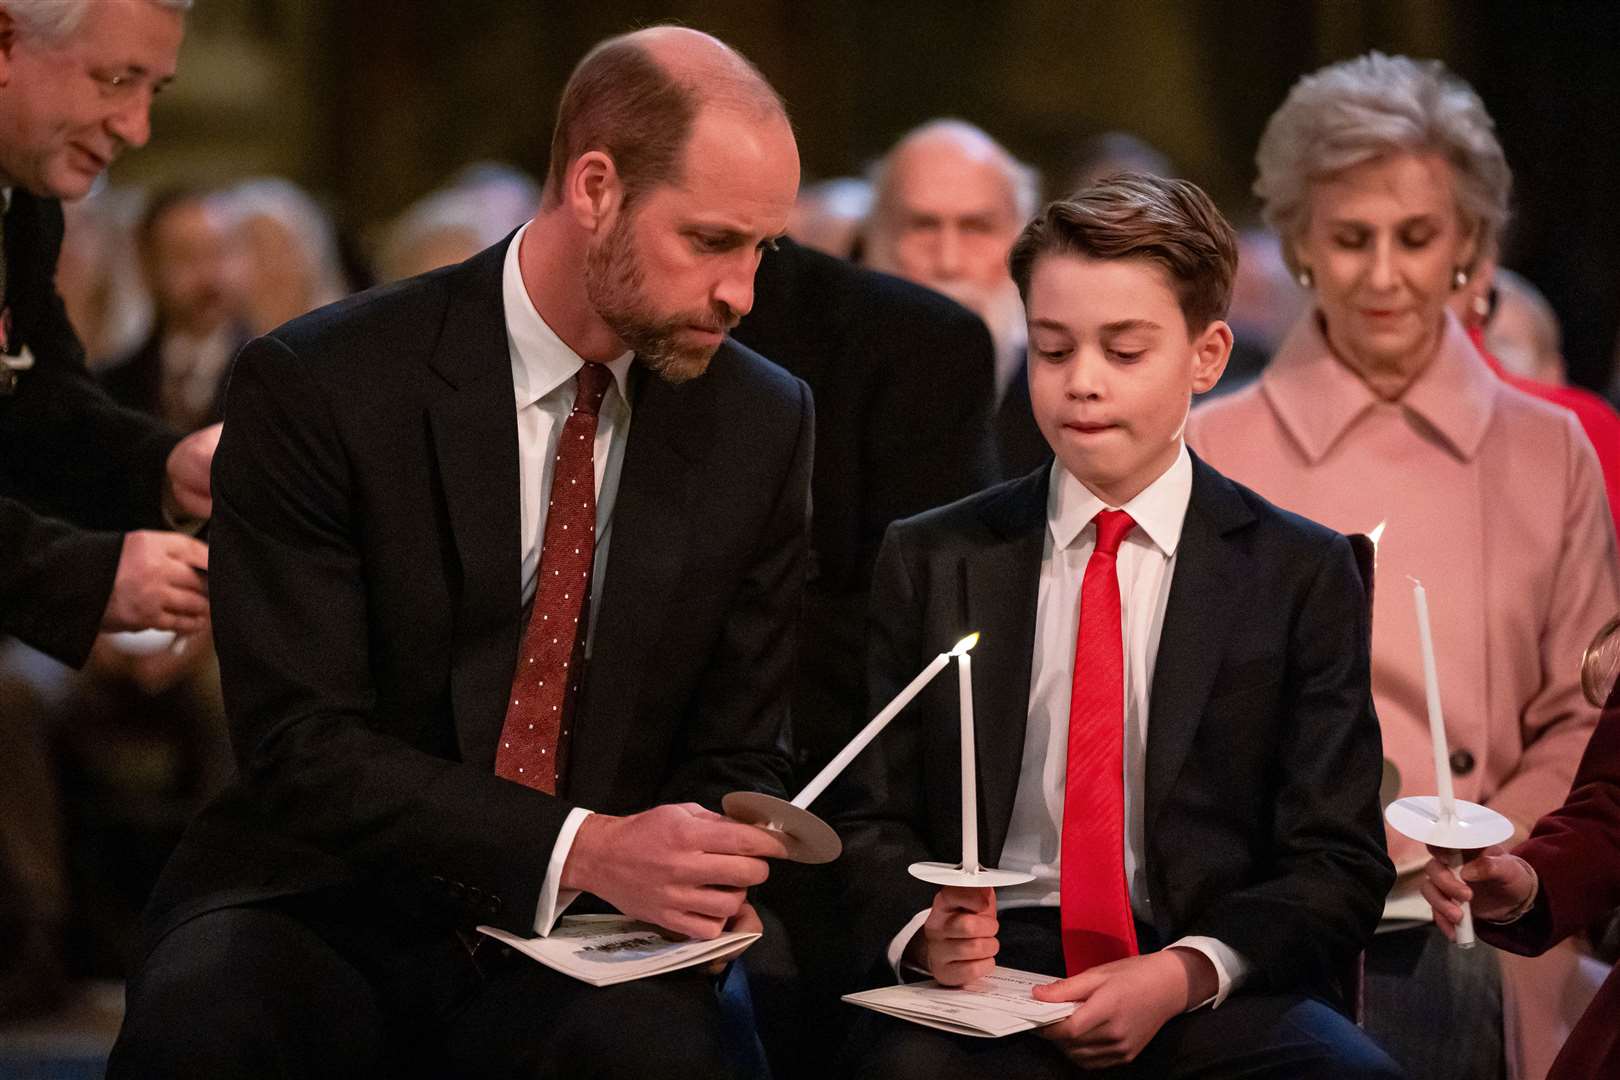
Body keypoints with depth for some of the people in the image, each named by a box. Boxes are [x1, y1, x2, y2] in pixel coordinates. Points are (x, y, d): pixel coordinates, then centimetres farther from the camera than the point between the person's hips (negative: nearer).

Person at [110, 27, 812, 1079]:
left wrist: (698, 867, -15)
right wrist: (582, 849, -26)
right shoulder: (314, 388, -8)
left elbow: (737, 755, 9)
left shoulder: (763, 425, 3)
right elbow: (301, 744, -14)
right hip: (330, 908, -1)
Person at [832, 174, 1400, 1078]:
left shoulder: (1305, 576, 8)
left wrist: (1182, 974, -16)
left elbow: (1338, 862, 2)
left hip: (1215, 993, 0)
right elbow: (874, 817, 13)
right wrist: (923, 929, -12)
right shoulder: (931, 562, 12)